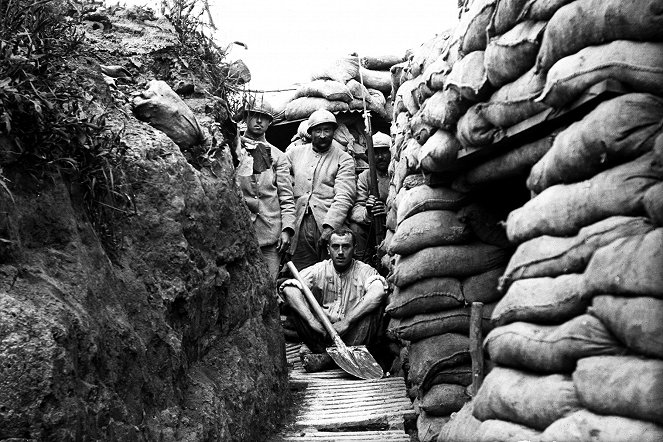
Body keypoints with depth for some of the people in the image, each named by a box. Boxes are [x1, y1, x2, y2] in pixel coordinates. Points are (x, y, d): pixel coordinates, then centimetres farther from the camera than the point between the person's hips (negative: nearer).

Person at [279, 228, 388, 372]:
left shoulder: (364, 271, -1)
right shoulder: (320, 270, 5)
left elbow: (379, 291, -25)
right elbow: (287, 288, -12)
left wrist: (345, 322, -31)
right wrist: (312, 320, -26)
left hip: (354, 335, -1)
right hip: (322, 333, 1)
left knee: (376, 304, -26)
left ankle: (326, 357, -32)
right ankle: (320, 349, -26)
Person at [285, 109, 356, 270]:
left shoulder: (344, 159, 5)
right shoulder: (295, 153, 15)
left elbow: (344, 197, -6)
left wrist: (329, 227, -20)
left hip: (330, 227, -2)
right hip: (299, 226, 2)